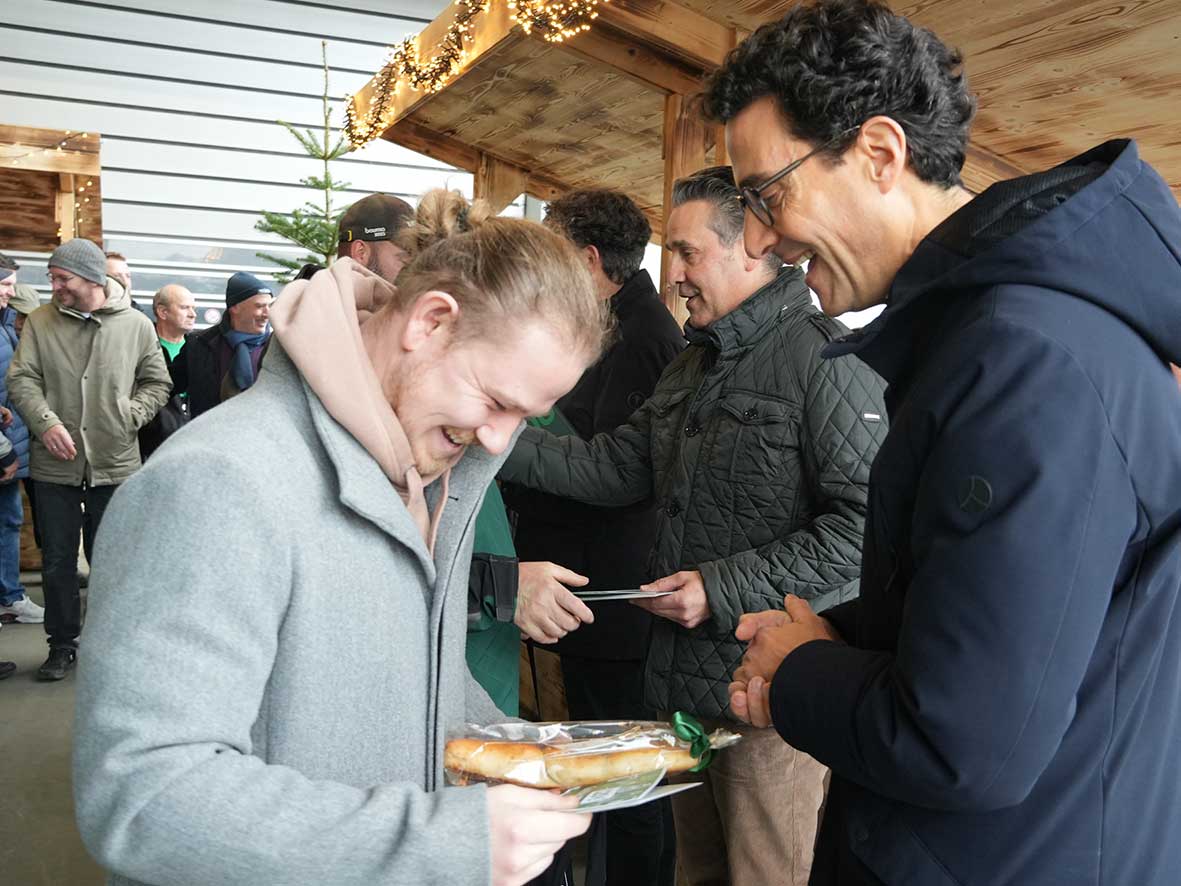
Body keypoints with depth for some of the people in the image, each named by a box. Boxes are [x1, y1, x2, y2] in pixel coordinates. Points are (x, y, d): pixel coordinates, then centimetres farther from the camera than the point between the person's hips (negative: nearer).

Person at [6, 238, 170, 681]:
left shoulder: (136, 325, 2)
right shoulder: (40, 321, 3)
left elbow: (157, 384, 8)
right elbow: (20, 379, -2)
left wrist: (129, 416, -8)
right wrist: (45, 421, -18)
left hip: (115, 465, -1)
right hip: (54, 466, 1)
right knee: (57, 561, 10)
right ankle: (62, 644, 26)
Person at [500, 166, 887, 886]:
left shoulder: (826, 357, -15)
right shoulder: (693, 365, 15)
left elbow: (865, 523, -22)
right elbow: (612, 467, 10)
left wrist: (727, 589, -21)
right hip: (685, 687, 9)